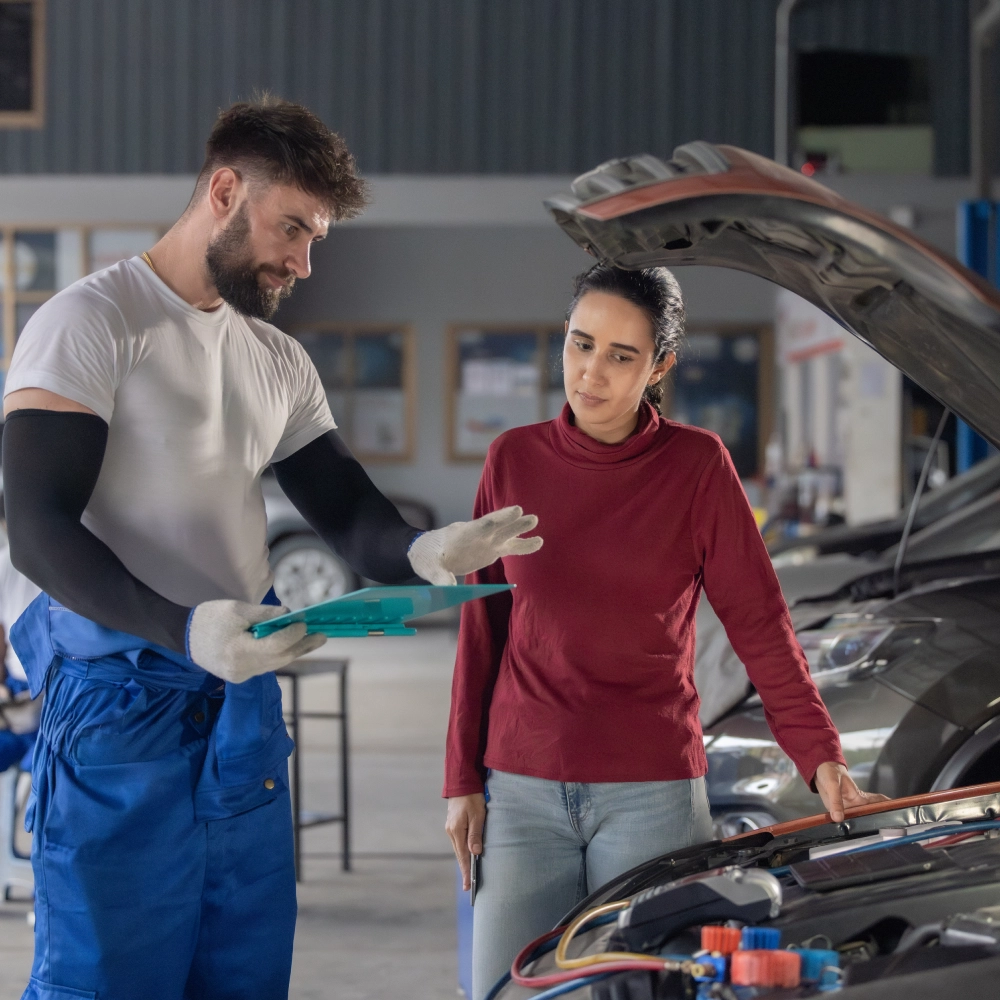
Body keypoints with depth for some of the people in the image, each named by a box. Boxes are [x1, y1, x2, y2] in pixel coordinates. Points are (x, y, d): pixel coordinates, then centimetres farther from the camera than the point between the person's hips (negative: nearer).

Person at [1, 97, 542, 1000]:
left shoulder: (281, 364, 17)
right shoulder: (91, 325, -6)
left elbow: (350, 513, 14)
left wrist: (421, 552, -12)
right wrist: (185, 629, -30)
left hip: (244, 709, 7)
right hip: (122, 708, -7)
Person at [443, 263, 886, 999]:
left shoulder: (697, 464, -4)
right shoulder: (515, 460, 3)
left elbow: (759, 622, -3)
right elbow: (483, 629, 8)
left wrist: (820, 757, -12)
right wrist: (463, 780, 7)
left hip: (652, 792, -2)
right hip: (523, 790, 2)